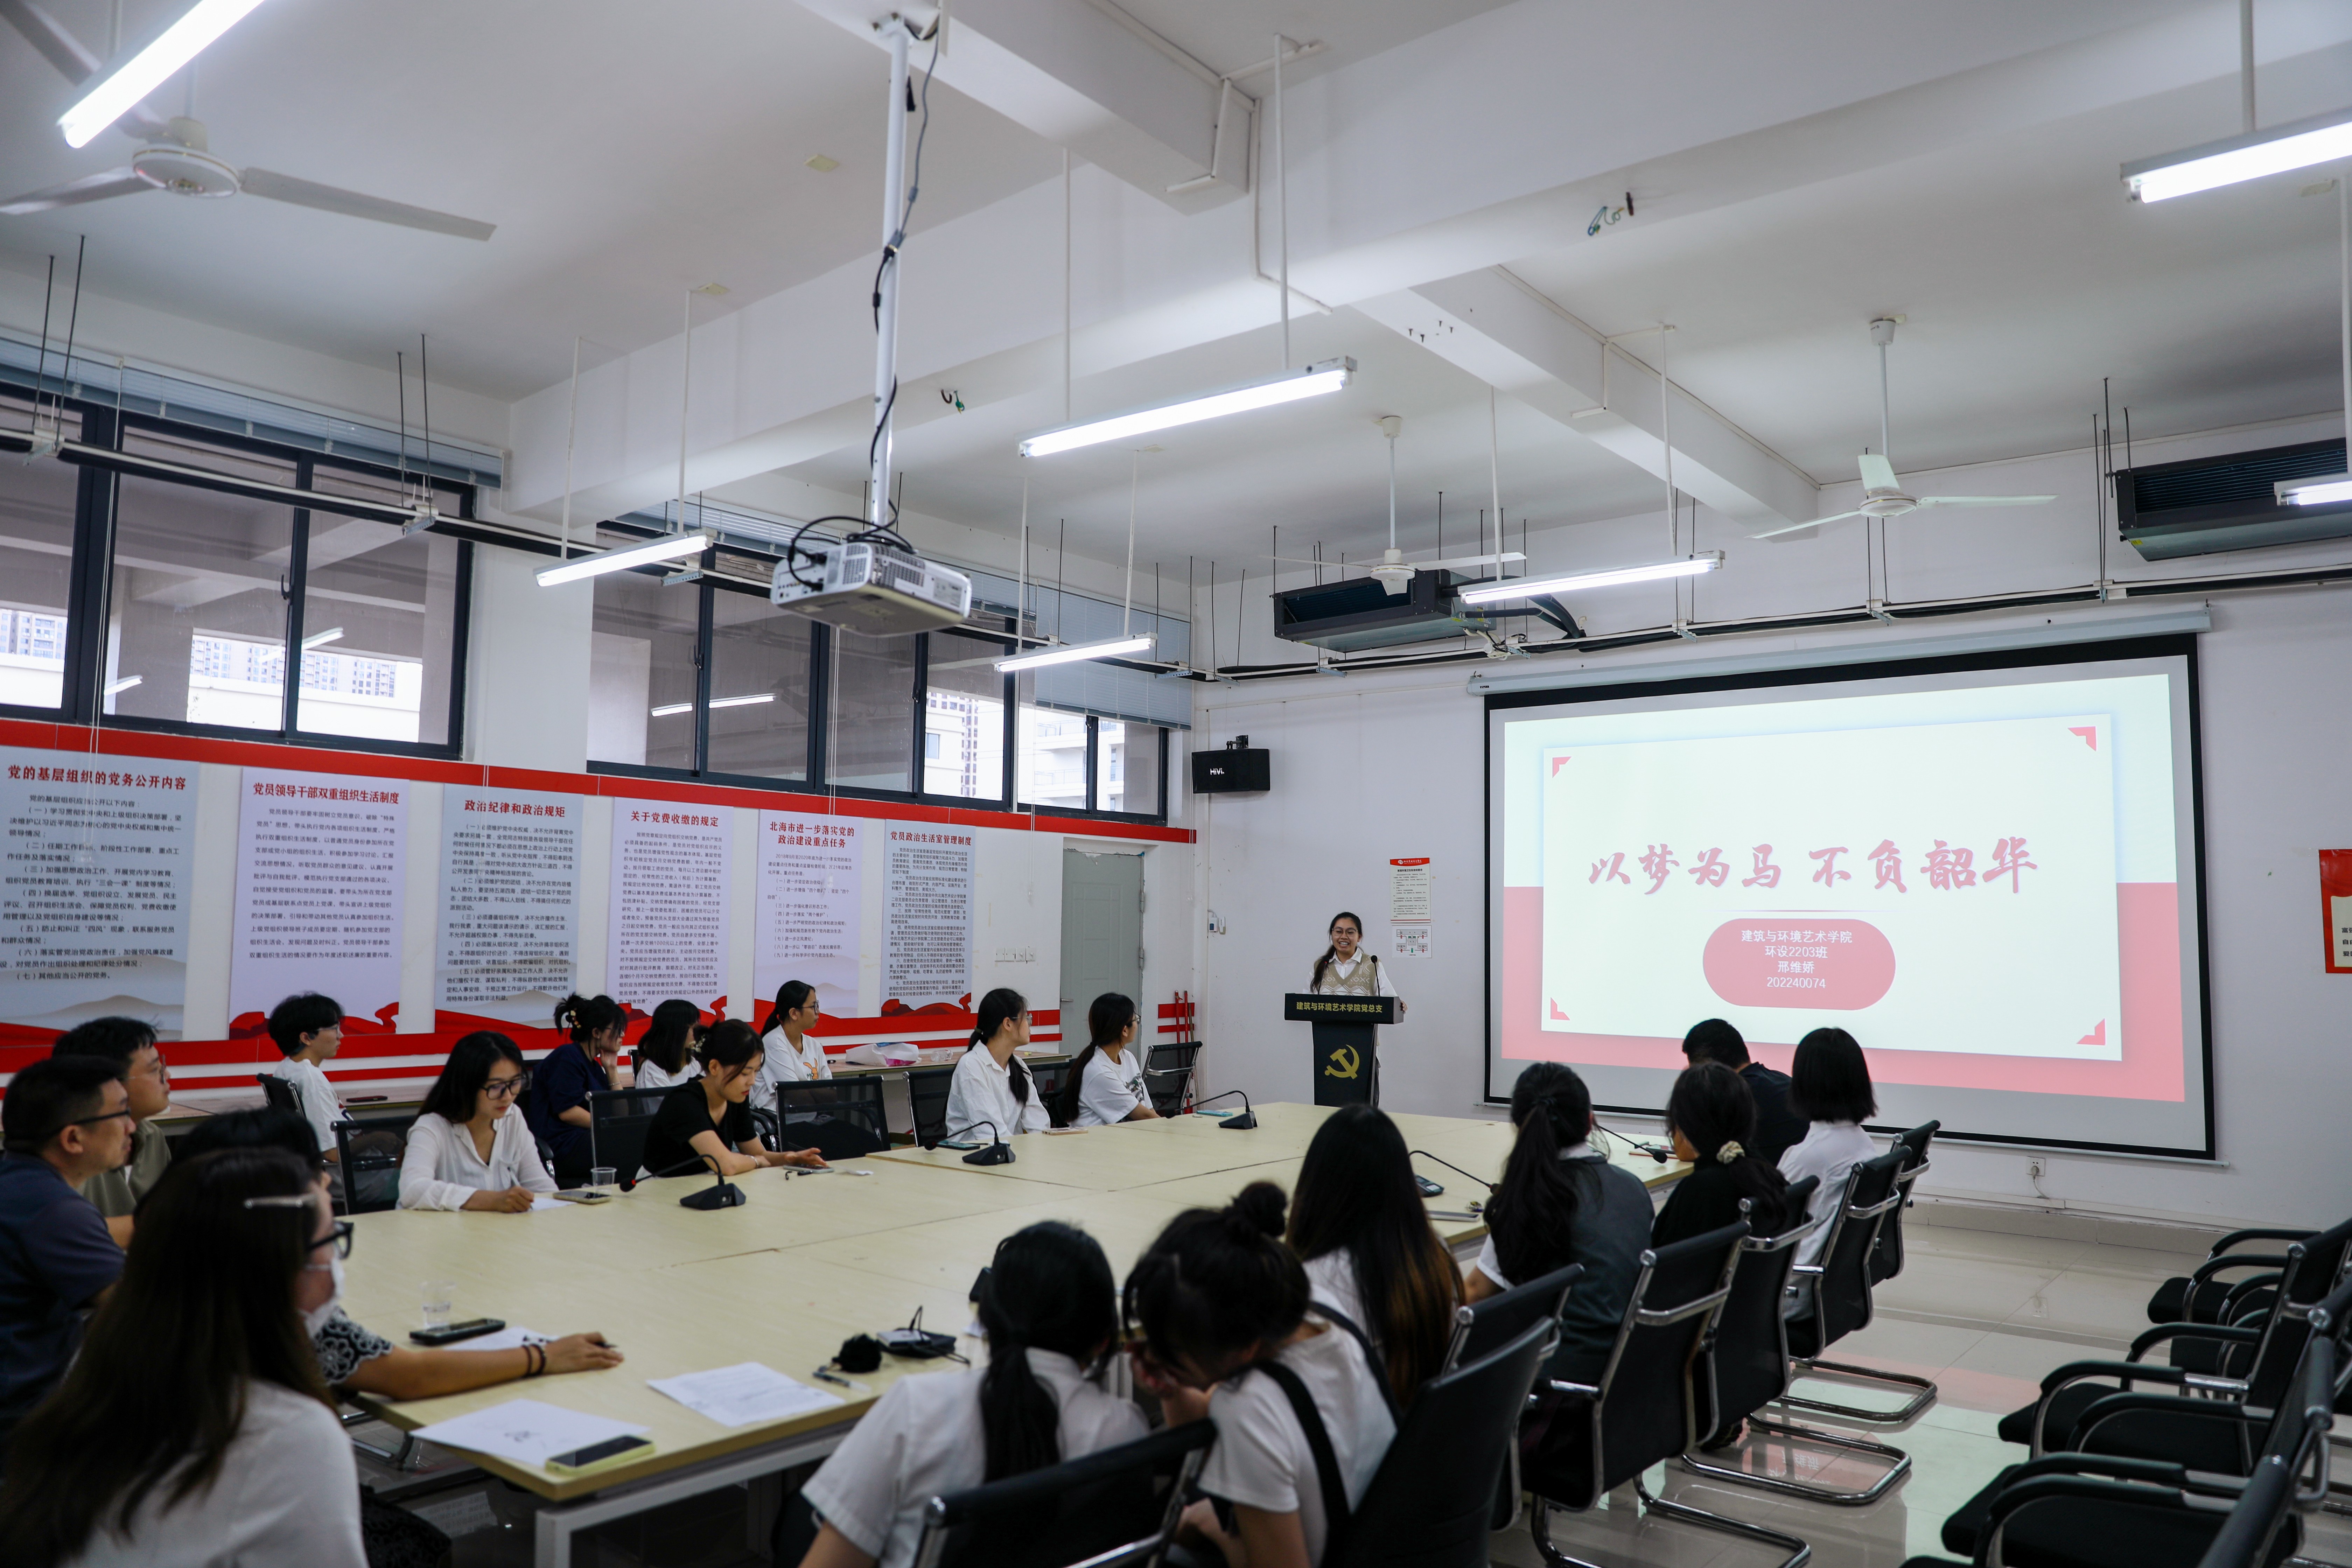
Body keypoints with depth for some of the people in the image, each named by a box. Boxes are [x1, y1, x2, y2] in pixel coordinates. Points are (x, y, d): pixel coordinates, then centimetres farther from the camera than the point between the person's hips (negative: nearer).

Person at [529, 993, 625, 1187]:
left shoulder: (593, 1065, 21)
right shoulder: (567, 1057, -5)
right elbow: (567, 1112, -15)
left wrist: (611, 1070, 14)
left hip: (586, 1140, 9)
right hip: (562, 1147, -9)